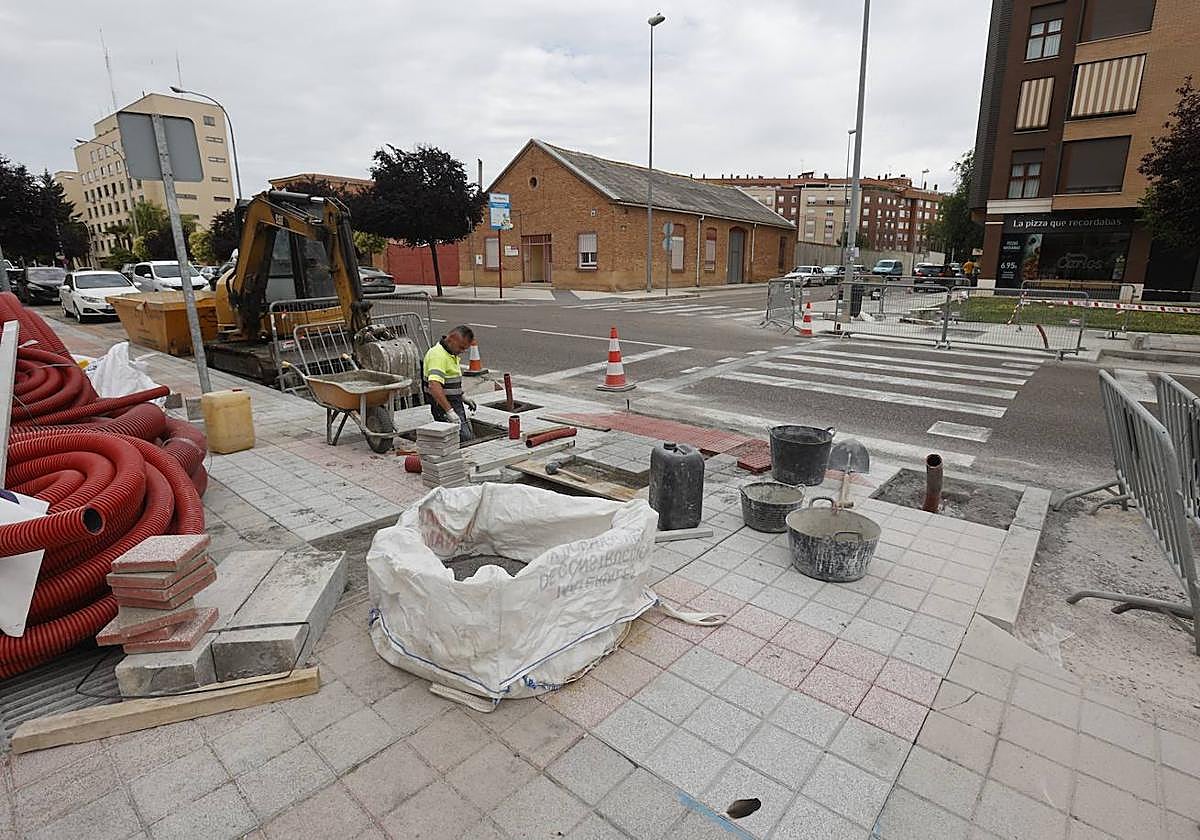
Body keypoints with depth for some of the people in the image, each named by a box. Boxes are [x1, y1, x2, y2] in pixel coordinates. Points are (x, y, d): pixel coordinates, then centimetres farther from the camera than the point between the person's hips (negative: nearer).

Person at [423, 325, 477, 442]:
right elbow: (434, 386, -36)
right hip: (444, 407, -10)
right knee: (465, 438, -21)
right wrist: (450, 411, -41)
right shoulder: (438, 355, -22)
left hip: (456, 405, 10)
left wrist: (462, 397, 24)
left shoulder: (452, 354, 11)